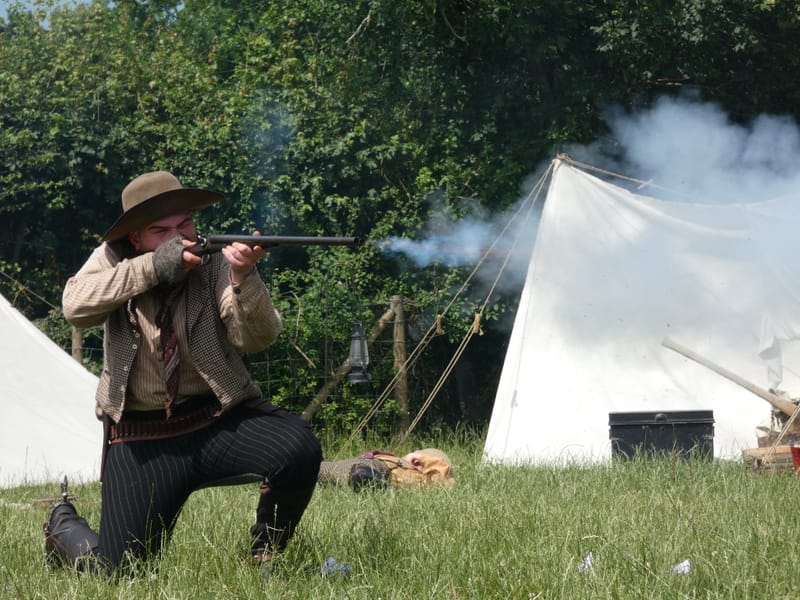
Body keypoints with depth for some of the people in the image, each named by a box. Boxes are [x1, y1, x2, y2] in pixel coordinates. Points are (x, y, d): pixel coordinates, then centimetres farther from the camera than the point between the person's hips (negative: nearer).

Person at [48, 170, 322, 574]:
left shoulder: (215, 263, -5)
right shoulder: (113, 258, 1)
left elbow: (257, 338, -17)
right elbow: (75, 307, -18)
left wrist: (243, 277, -36)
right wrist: (151, 268, -27)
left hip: (220, 420, 0)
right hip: (142, 439, 0)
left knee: (299, 449, -28)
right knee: (117, 571, -6)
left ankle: (264, 556, -2)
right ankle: (63, 526, 31)